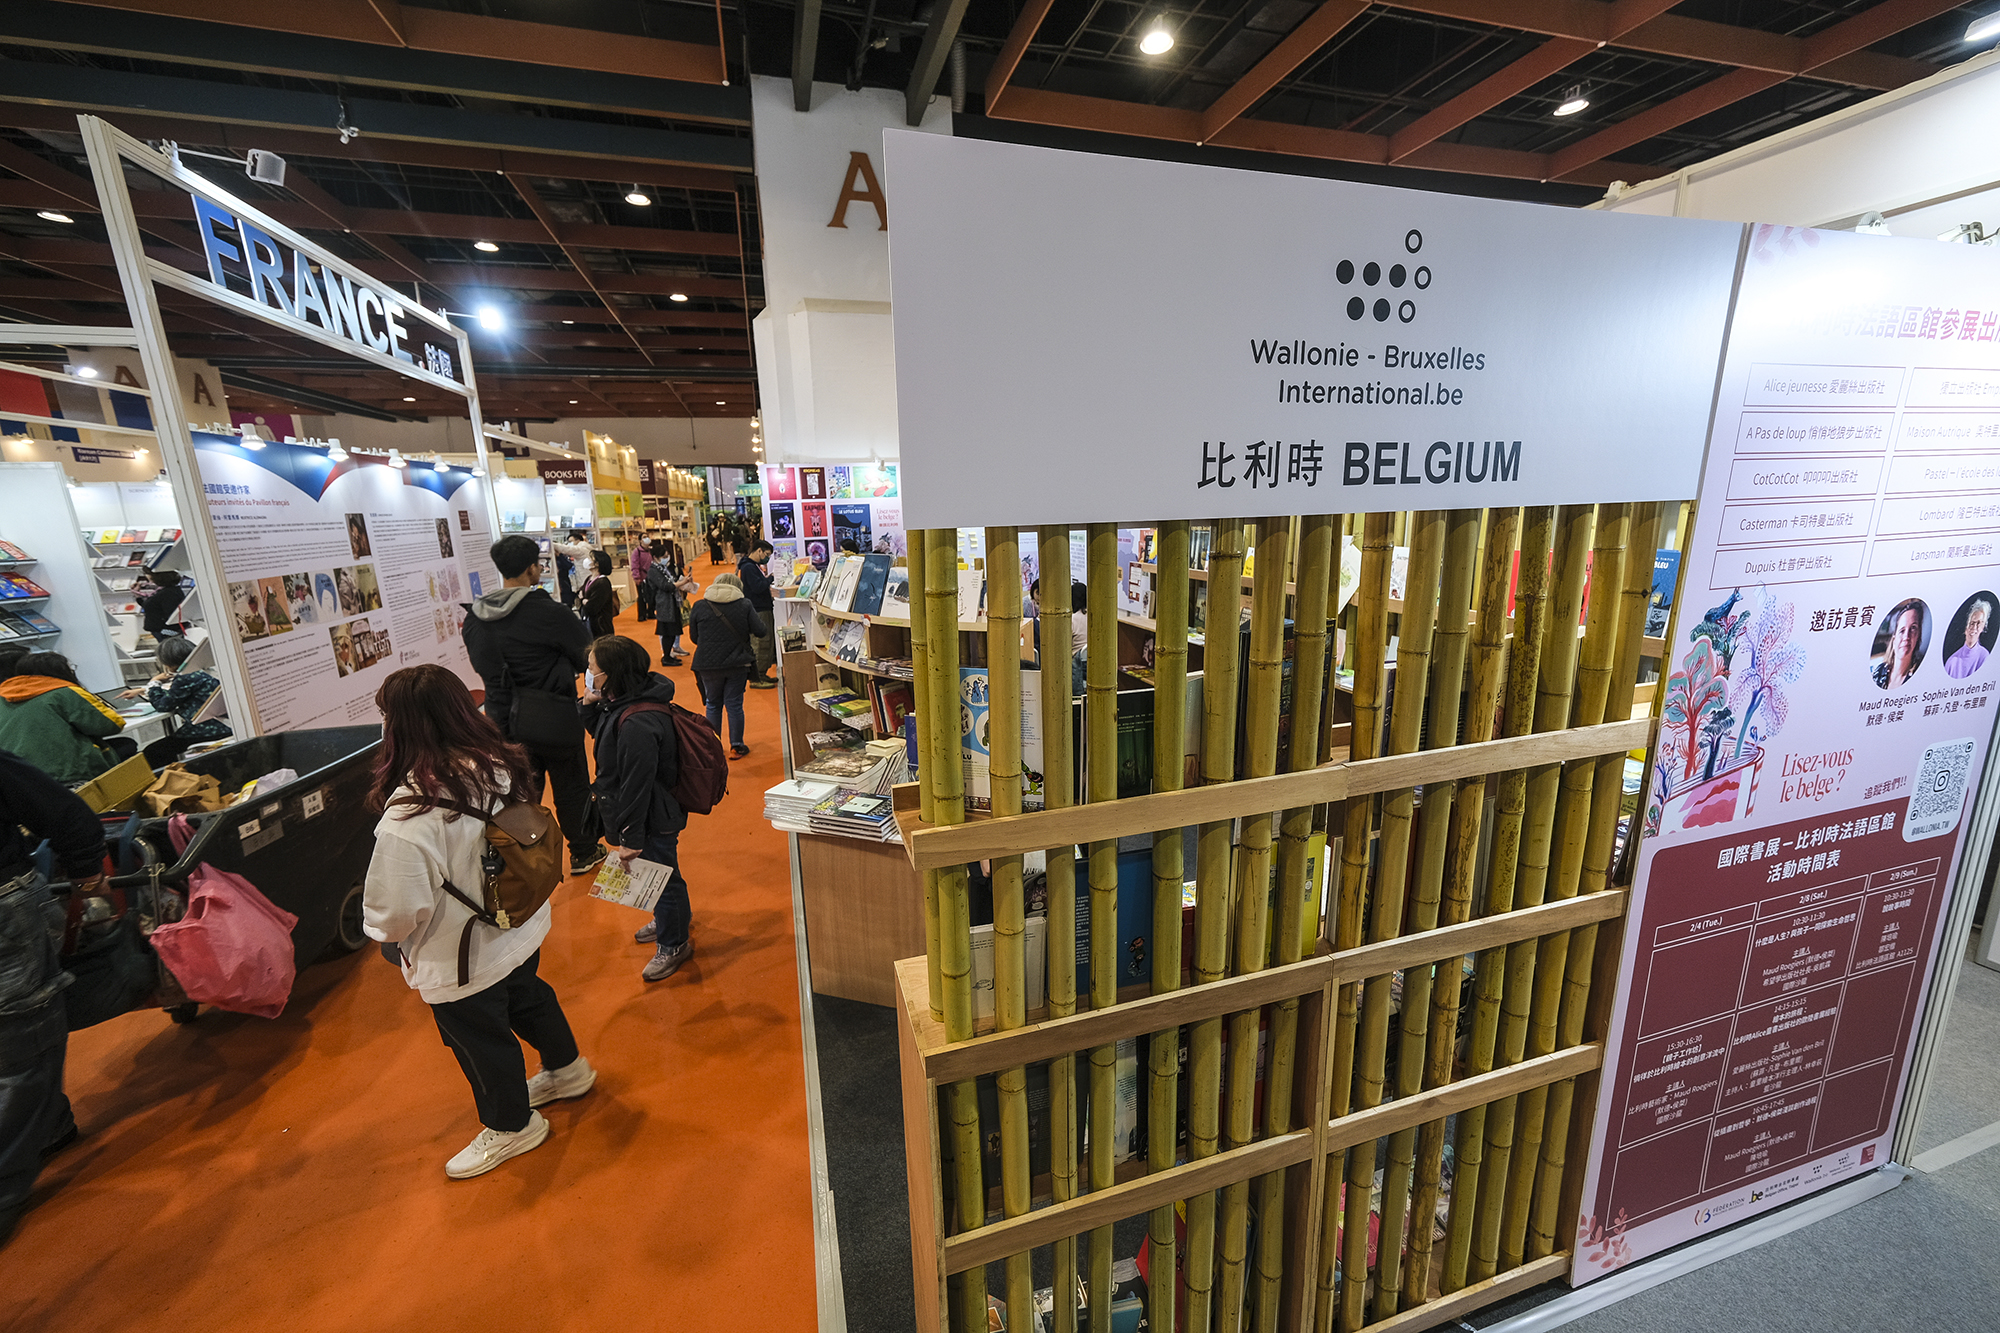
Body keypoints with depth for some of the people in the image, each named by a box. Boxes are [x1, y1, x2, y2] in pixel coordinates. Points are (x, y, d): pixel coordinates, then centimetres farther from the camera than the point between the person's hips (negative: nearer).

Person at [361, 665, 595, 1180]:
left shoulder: (408, 820, -34)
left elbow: (397, 911, -25)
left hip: (461, 962, -6)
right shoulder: (500, 766, -14)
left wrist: (392, 941, -1)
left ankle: (511, 1124, 44)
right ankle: (567, 1068, 54)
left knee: (481, 1041, 19)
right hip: (521, 927, 6)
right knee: (528, 996, 30)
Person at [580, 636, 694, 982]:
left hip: (652, 820, -9)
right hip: (656, 812, 10)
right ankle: (671, 918, 51)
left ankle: (674, 944, 32)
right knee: (658, 873, 28)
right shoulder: (624, 702, -2)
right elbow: (603, 734, 17)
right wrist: (592, 706, -3)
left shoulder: (637, 724, -33)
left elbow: (636, 786, -29)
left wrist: (630, 838, -22)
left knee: (660, 874, 10)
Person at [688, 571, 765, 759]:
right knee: (735, 705, 7)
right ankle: (736, 747, 12)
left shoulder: (699, 606, -1)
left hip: (708, 665, 1)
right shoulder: (744, 606, -4)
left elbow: (693, 636, 6)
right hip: (737, 664, -1)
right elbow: (761, 630, -5)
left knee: (713, 704, 15)